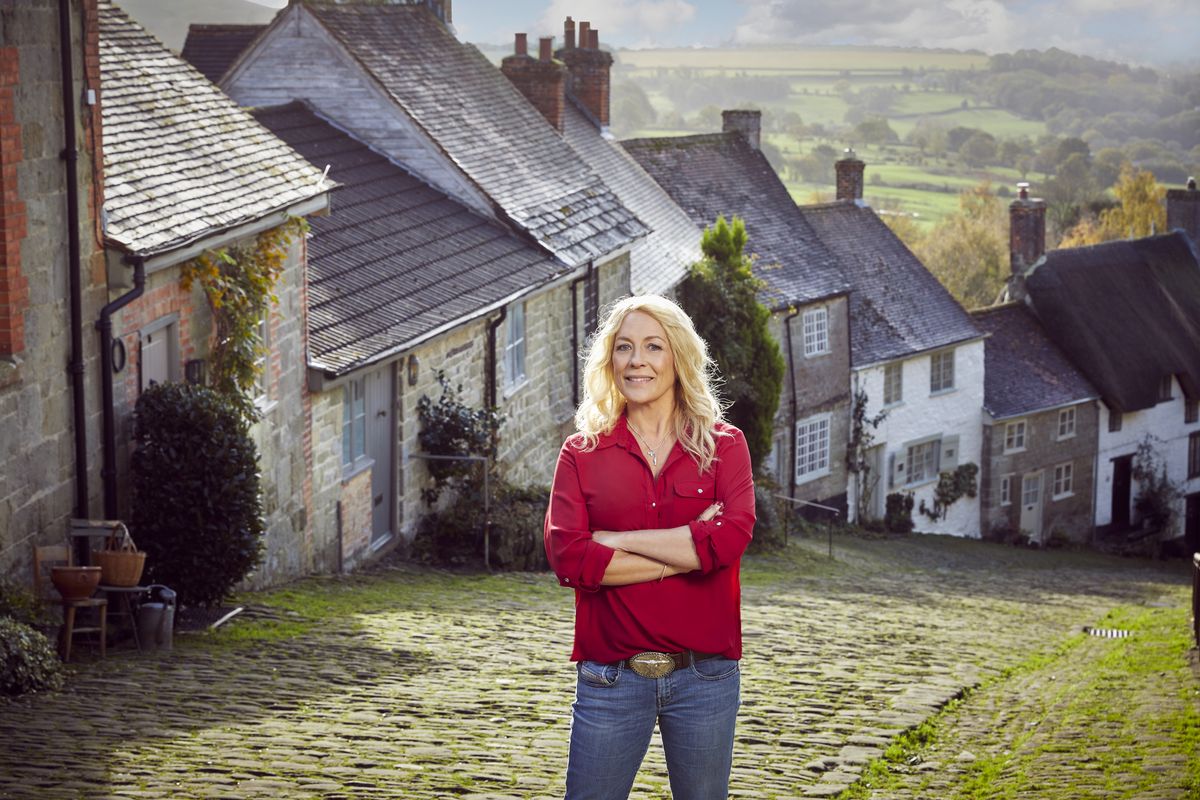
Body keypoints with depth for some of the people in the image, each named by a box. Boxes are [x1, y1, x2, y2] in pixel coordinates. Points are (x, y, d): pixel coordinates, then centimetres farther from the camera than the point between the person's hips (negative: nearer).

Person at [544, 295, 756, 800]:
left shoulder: (723, 445, 4)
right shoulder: (582, 454, 4)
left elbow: (731, 538, -14)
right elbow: (567, 558, -11)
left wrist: (616, 539, -12)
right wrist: (686, 553, -13)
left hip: (705, 676, 0)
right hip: (610, 678, 0)